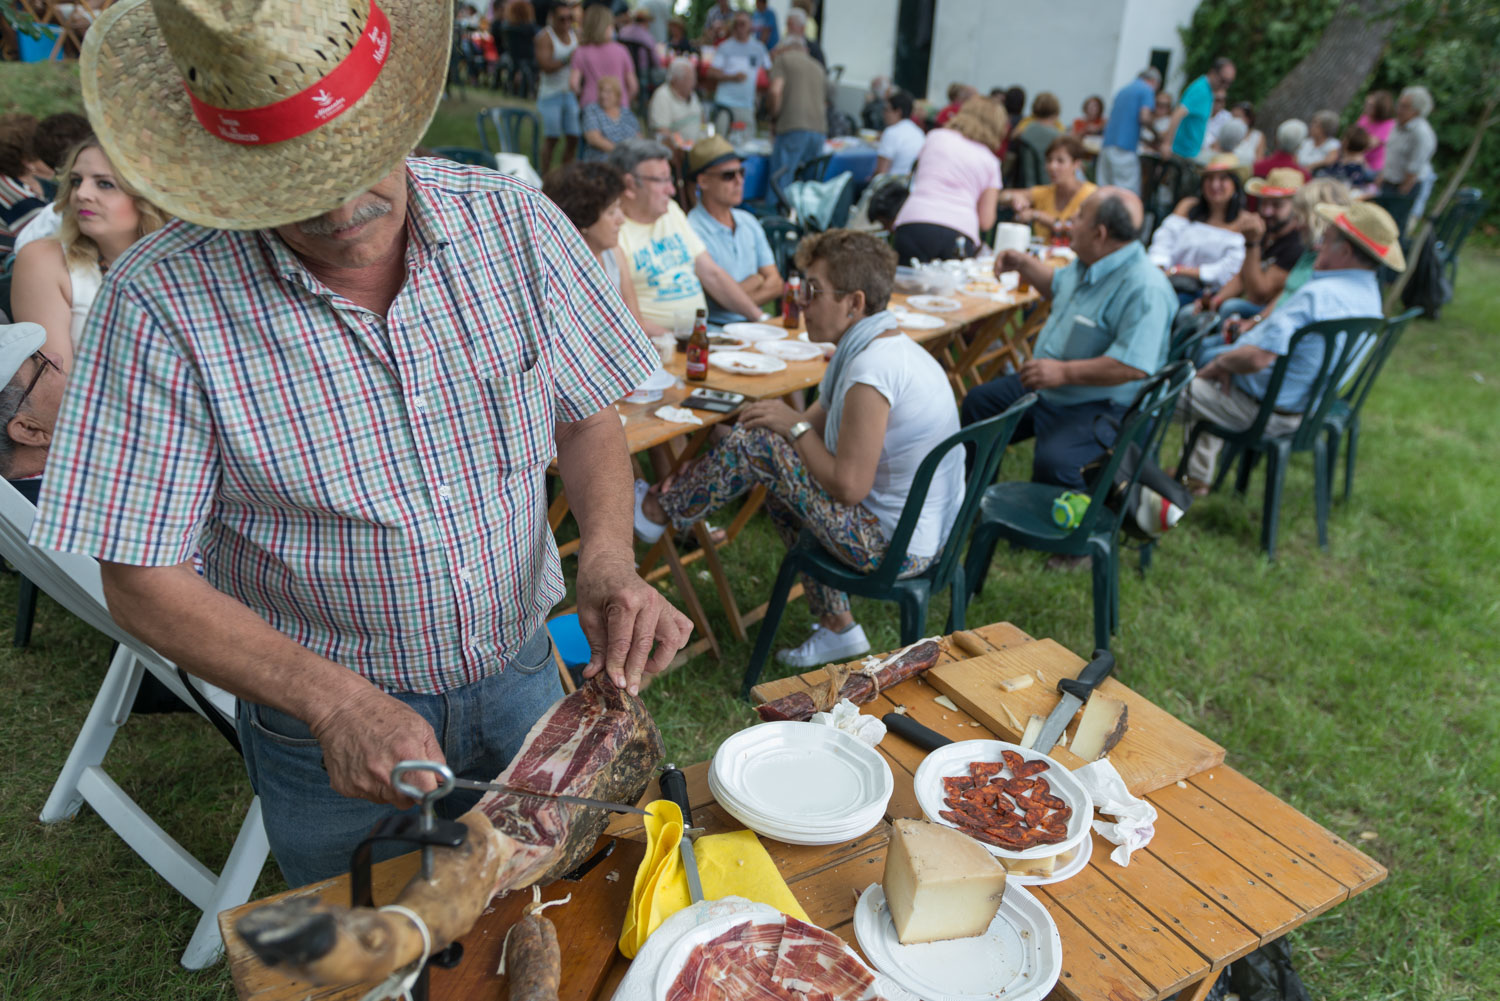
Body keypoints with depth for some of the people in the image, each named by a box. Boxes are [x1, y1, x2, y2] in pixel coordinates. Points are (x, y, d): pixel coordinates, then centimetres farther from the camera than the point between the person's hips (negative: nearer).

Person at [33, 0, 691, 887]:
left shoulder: (515, 224, -13)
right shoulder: (160, 304, -21)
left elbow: (588, 417, -1)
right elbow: (145, 584, -16)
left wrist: (609, 563, -19)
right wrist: (336, 703, -28)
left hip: (521, 684, 3)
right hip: (325, 722, -2)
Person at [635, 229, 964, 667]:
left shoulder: (872, 369, -25)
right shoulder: (891, 347, 7)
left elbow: (848, 487, -24)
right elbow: (818, 423, 12)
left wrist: (794, 425, -10)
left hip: (894, 547, -10)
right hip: (925, 534, 10)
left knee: (755, 443, -11)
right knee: (781, 487, 27)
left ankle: (656, 511, 12)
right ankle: (837, 628, 26)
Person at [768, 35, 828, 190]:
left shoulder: (783, 58, 8)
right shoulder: (819, 69, 25)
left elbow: (775, 91, -6)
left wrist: (774, 117, 7)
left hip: (793, 127, -6)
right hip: (820, 130, 6)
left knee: (780, 183, -5)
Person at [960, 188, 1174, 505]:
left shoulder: (1145, 288, -27)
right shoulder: (1087, 264, 4)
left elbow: (1134, 366, -34)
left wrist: (1065, 372, -33)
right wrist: (1024, 264, 17)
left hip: (1097, 404, -10)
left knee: (1052, 461, -33)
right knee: (978, 402, 15)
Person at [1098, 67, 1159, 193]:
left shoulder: (1122, 90, 23)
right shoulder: (1147, 90, 1)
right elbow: (1144, 117, -13)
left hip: (1107, 145, 7)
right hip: (1126, 147, -7)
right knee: (1129, 195, -7)